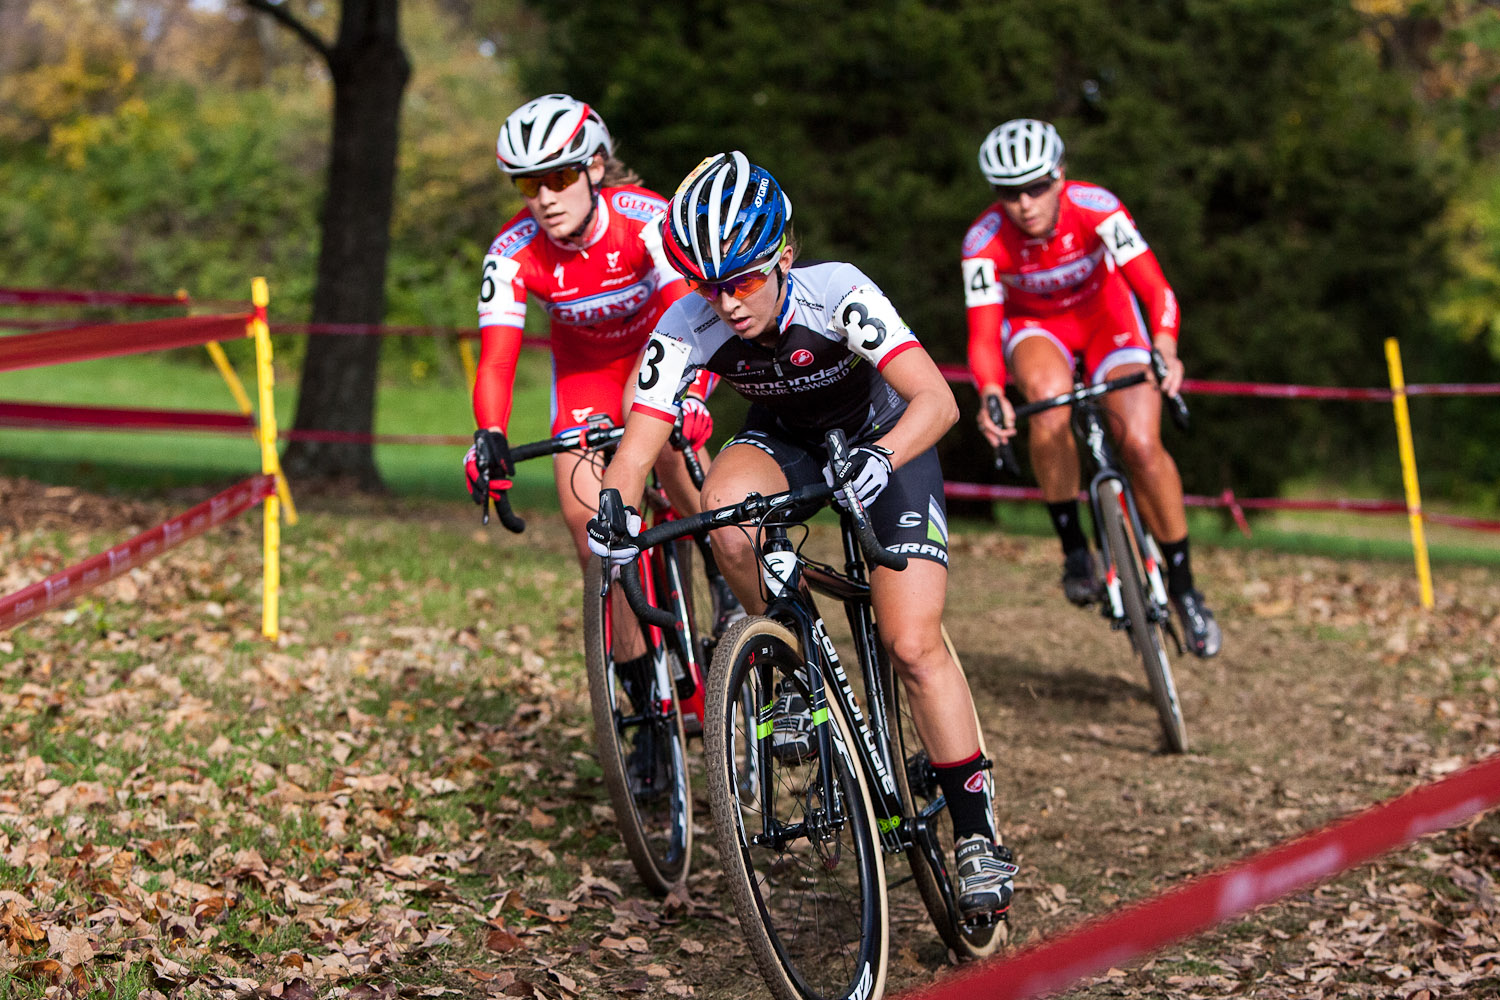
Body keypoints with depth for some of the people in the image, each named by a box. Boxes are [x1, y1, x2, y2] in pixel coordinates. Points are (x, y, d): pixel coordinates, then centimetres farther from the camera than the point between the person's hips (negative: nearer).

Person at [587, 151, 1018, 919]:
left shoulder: (836, 293, -34)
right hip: (783, 437, 3)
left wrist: (878, 459, -60)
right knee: (724, 508, -34)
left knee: (912, 645, -15)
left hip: (883, 436, -2)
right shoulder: (686, 329, -26)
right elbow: (635, 450, -29)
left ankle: (976, 831, -1)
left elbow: (936, 400, -41)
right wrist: (612, 511, -51)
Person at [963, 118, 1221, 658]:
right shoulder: (984, 242, -28)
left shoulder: (1095, 208, -31)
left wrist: (1164, 350, -56)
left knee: (1141, 444, -18)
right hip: (1034, 325, 0)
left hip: (1104, 313, 0)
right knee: (1050, 393, -36)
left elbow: (1156, 289, -37)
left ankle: (1182, 585, 2)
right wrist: (990, 395, -52)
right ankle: (1073, 546, -21)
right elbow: (983, 335, -31)